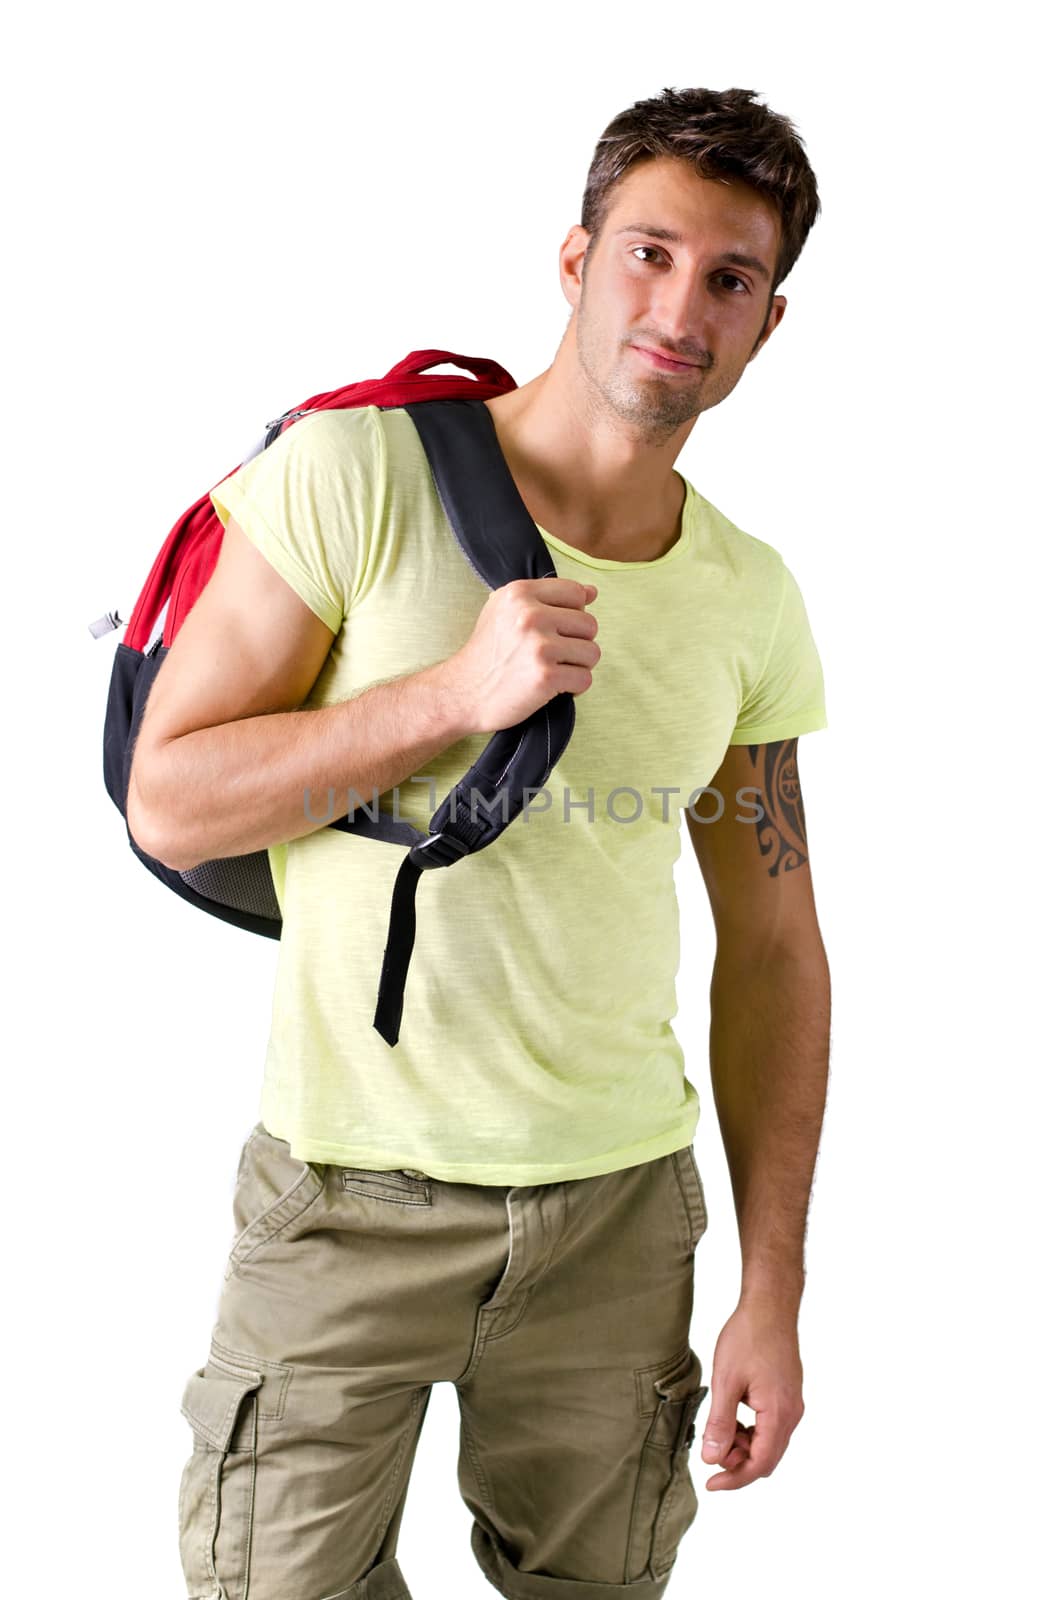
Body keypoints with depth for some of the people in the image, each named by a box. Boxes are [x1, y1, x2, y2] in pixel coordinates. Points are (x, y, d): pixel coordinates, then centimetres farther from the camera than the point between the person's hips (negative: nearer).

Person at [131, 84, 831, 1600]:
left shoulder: (754, 603, 0)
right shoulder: (356, 472, -11)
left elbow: (772, 944, 4)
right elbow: (170, 801, -11)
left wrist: (774, 1296, 4)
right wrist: (457, 694, -25)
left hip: (622, 1195, 4)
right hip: (353, 1187, -3)